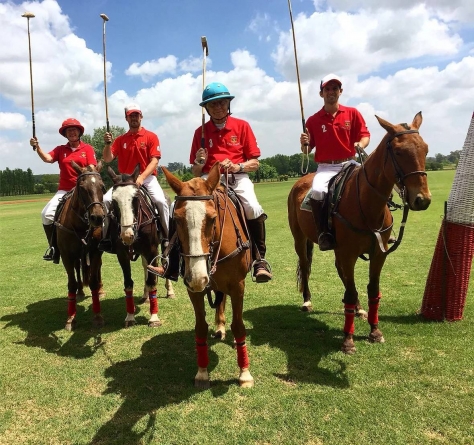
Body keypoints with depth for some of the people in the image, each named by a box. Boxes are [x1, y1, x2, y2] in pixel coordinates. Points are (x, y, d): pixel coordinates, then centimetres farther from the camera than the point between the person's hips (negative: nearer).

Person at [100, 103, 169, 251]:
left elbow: (154, 161, -7)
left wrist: (141, 177, -21)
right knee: (106, 200, -16)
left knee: (160, 201, -28)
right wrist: (108, 143, -16)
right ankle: (105, 236, -3)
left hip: (147, 178, -3)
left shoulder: (151, 136, 2)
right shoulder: (120, 139, 10)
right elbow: (108, 159, 3)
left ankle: (167, 237, -13)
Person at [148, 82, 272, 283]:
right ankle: (173, 265, -7)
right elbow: (195, 172, 13)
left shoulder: (242, 126, 6)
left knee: (253, 209, -33)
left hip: (238, 178, -2)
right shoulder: (201, 132, 10)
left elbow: (255, 163, 4)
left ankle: (260, 259, -14)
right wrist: (199, 162, -10)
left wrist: (238, 166, -16)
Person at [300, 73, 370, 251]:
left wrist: (360, 145, -16)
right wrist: (304, 143, -15)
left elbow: (365, 135, 6)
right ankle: (324, 233, -19)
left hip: (349, 164, 2)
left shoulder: (352, 113, 7)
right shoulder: (313, 120, 4)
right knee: (317, 190, -34)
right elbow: (307, 151, 8)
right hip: (326, 167, -1)